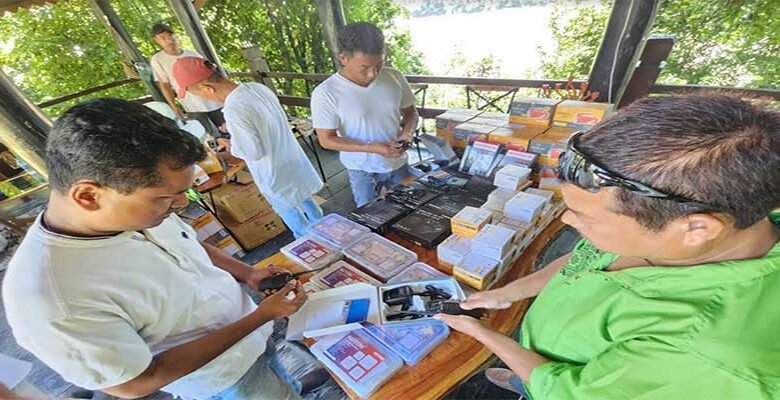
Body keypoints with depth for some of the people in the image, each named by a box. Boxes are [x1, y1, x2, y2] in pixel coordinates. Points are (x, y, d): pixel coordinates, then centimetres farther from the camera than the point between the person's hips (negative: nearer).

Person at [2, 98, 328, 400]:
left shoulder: (136, 207, -18)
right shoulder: (52, 304, -37)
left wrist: (246, 273, -12)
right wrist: (262, 316, -28)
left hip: (244, 324, 6)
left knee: (275, 366, 35)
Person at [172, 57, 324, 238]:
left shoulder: (234, 111, -29)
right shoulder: (257, 87, -4)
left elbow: (255, 152, -23)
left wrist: (232, 147, -4)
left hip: (276, 175, -8)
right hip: (293, 161, 8)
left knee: (290, 212, 16)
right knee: (305, 201, 27)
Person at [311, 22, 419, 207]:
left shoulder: (394, 77, -8)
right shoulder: (325, 93, -19)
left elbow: (410, 112, 5)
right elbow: (327, 140, -15)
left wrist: (407, 132, -17)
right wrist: (371, 148, -25)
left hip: (398, 163, 4)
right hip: (362, 170, -3)